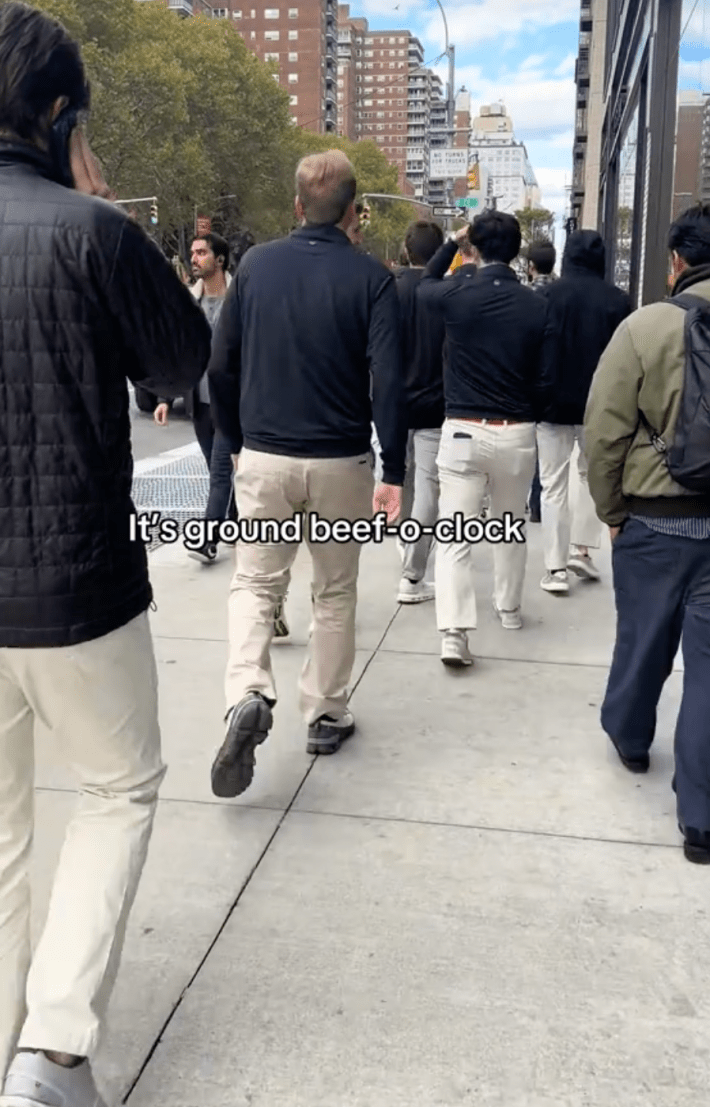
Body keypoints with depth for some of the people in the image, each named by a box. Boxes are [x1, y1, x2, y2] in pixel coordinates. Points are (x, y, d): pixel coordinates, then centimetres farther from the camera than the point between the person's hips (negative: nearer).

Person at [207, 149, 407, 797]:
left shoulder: (256, 266, 1)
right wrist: (394, 471, -8)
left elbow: (222, 367, 2)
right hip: (340, 463, -1)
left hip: (263, 457, 1)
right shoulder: (370, 277, -6)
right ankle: (326, 716, 23)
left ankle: (249, 697, -10)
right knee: (335, 593, 14)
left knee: (254, 584, 12)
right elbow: (388, 382, -13)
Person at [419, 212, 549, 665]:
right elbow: (543, 379, 0)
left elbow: (427, 283, 19)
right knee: (511, 528, 21)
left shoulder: (457, 296, -6)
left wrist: (454, 241, 25)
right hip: (517, 432, 2)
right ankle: (509, 608, 35)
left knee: (455, 536, -3)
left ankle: (454, 632, -13)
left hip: (462, 430, -1)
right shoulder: (536, 307, -5)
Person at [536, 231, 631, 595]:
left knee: (554, 485, 4)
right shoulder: (618, 300, -3)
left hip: (553, 404, -1)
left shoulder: (546, 296, -6)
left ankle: (556, 569, 3)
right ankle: (581, 549, 16)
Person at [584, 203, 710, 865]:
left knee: (644, 639, 20)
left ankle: (630, 737, 45)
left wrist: (610, 510, 2)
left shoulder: (647, 326, -11)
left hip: (657, 517, -1)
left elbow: (605, 431, -11)